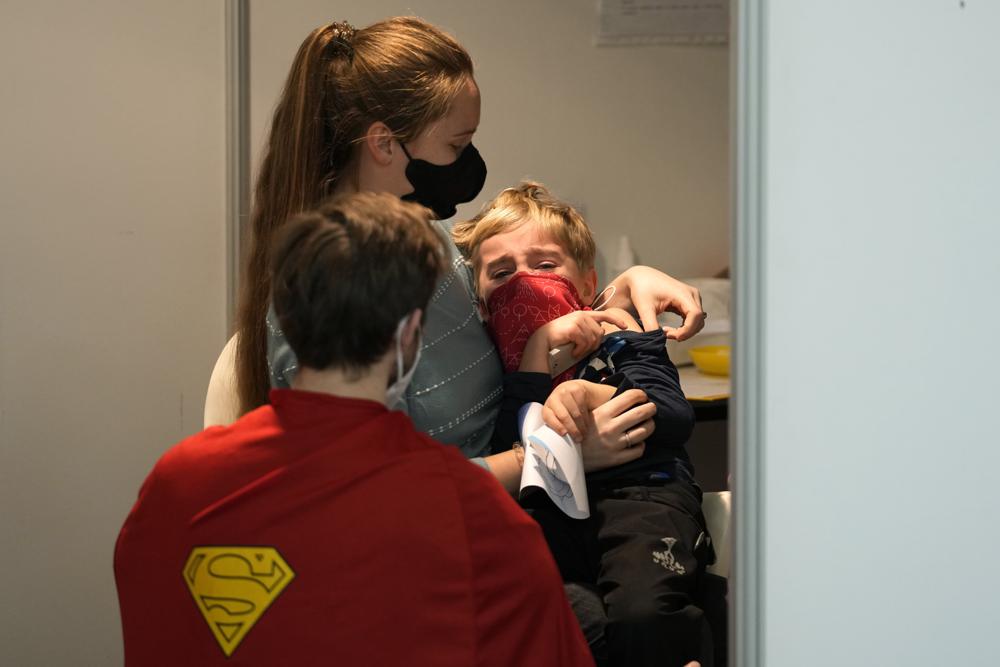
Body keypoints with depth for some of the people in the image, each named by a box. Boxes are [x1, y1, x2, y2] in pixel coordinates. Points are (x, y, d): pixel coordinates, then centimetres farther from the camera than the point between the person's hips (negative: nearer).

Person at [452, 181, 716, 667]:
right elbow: (509, 446, -2)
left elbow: (675, 416, 0)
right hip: (546, 508, 1)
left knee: (642, 614, -33)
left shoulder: (618, 338, 18)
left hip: (640, 487, -1)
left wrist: (589, 394, -13)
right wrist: (538, 347, -4)